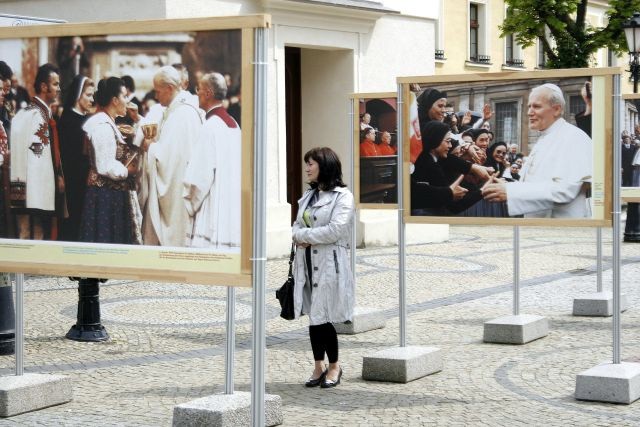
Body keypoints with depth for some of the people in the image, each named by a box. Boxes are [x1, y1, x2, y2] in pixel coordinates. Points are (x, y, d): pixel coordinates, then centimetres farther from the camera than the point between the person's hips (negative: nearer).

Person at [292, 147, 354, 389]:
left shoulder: (342, 196, -8)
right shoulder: (308, 195, 16)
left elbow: (335, 230, -18)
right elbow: (297, 224, 15)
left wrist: (302, 235, -10)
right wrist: (299, 237, -8)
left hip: (329, 263, -7)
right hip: (308, 262, 7)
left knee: (322, 317, -4)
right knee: (313, 316, 10)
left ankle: (334, 366, 14)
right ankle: (319, 367, 20)